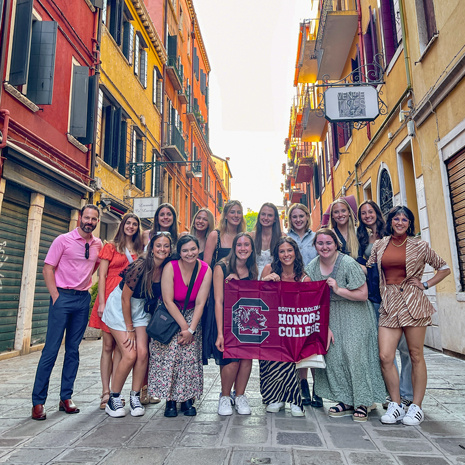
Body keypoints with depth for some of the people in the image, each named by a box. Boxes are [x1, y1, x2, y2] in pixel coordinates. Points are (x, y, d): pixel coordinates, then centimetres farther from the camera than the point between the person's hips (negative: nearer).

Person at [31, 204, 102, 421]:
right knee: (51, 349, -3)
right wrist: (55, 296, -10)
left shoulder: (98, 244, 7)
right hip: (63, 296, -4)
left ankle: (66, 398, 19)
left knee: (73, 350, 9)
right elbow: (47, 268, -5)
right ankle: (38, 401, 9)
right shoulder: (63, 240, -4)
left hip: (83, 299, 4)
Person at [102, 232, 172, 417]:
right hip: (119, 308, -5)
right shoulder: (140, 266, -26)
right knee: (129, 355, -10)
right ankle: (113, 399, 11)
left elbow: (161, 297, 5)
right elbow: (125, 298, -19)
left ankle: (135, 397, 13)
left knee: (142, 353, -7)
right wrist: (129, 329, -13)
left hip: (141, 310, 5)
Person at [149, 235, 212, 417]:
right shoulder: (170, 267, -19)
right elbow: (168, 301, -18)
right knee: (170, 353, -15)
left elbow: (200, 303, -11)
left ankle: (187, 399, 4)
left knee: (190, 354, -12)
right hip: (168, 315, -1)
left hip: (191, 315, 2)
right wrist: (183, 326, -19)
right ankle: (170, 400, -1)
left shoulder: (205, 270, -12)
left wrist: (191, 329, -18)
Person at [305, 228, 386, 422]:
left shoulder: (348, 264, -19)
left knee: (355, 353, -10)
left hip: (354, 314, -5)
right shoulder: (312, 266, -2)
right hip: (331, 315, 5)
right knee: (332, 354, -1)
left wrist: (338, 289, -24)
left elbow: (363, 294, -16)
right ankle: (346, 401, 13)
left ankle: (362, 403, 5)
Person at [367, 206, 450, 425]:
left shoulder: (419, 246, 4)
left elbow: (444, 268, 11)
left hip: (413, 302, -2)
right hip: (388, 304, 2)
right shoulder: (379, 246, 10)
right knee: (385, 356, -5)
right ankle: (396, 405, 12)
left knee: (416, 355, 5)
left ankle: (416, 407, 19)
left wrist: (426, 284, 1)